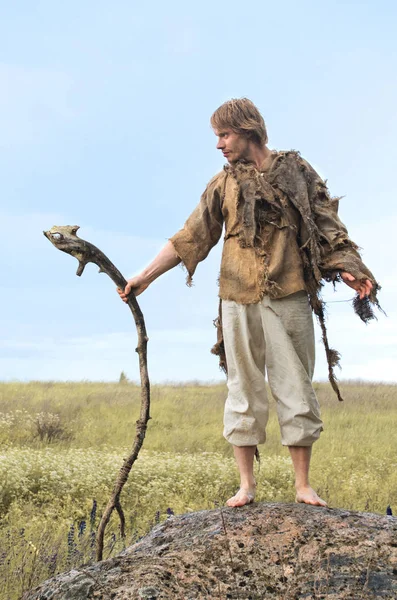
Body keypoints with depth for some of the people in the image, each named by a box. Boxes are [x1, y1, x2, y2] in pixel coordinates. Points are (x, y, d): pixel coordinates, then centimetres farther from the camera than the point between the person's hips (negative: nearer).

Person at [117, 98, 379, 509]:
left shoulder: (296, 171, 8)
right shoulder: (223, 184, 11)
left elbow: (327, 227, 5)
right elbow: (188, 238, 9)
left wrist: (348, 269, -10)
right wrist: (145, 277, 3)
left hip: (289, 297, -1)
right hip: (239, 299, 2)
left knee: (296, 389, 0)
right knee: (243, 390, 3)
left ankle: (303, 484, 7)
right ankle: (246, 484, 9)